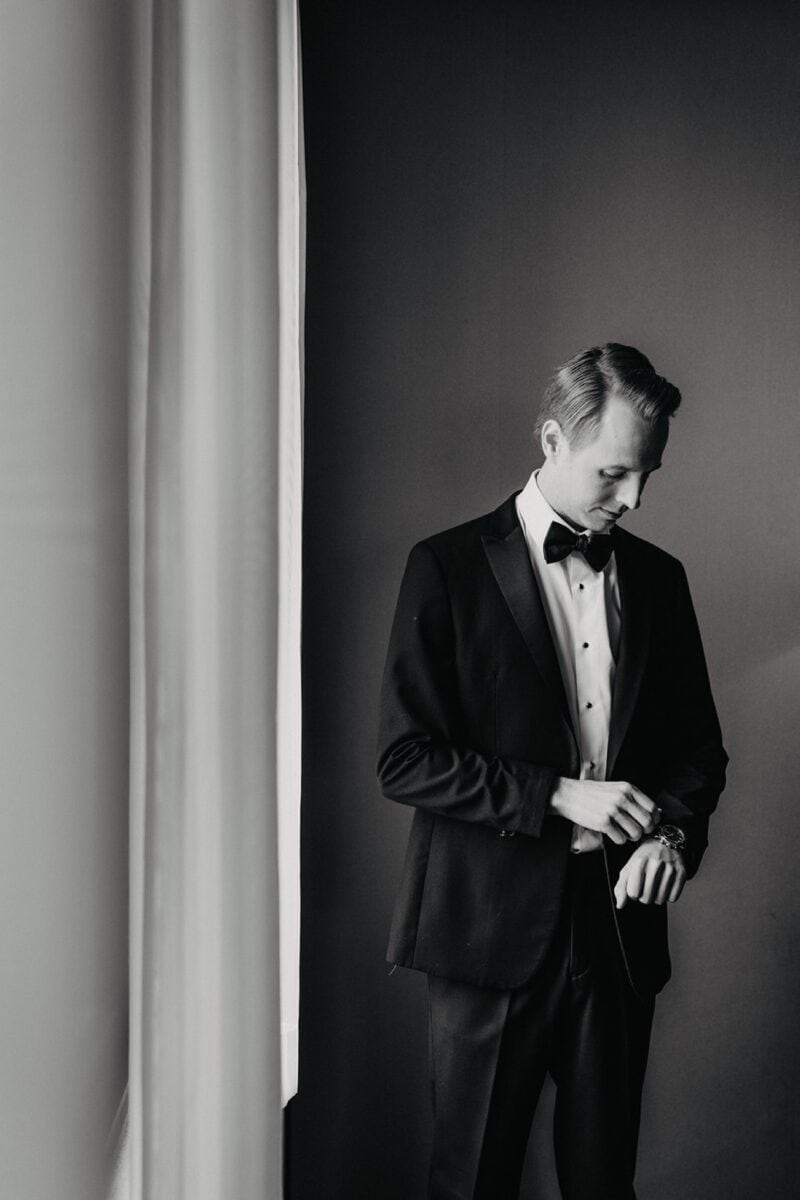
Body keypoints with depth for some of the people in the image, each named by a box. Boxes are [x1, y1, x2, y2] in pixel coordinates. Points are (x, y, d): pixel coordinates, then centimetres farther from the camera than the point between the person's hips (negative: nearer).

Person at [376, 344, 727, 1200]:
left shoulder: (657, 578, 9)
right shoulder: (450, 568, -5)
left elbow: (697, 743, 15)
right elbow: (405, 760, -9)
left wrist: (676, 831, -5)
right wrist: (557, 795, -16)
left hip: (620, 927, 4)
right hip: (494, 928, -3)